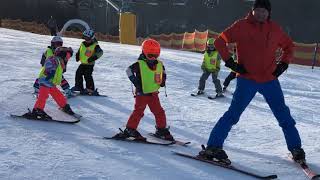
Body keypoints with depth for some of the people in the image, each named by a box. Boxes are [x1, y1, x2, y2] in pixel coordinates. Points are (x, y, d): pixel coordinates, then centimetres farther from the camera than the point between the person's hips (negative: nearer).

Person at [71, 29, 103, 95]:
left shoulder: (95, 45, -11)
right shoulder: (82, 44, 8)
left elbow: (100, 52, -21)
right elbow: (79, 51, 24)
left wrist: (94, 57, -32)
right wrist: (77, 55, 5)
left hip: (90, 64, -7)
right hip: (83, 63, 7)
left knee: (87, 76, -14)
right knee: (78, 73, 8)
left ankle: (91, 89, -6)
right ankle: (78, 86, 24)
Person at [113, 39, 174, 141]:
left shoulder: (159, 64, 5)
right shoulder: (139, 64, -12)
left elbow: (163, 72, 24)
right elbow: (129, 70, -8)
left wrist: (163, 81, 8)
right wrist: (135, 82, -14)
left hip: (154, 93, 5)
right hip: (142, 93, -5)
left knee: (159, 112, 7)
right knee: (138, 111, -5)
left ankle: (161, 130, 20)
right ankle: (130, 129, 5)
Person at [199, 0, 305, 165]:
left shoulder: (275, 29, 6)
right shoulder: (242, 26, -5)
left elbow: (288, 46, 22)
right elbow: (220, 42, -2)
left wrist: (283, 64, 8)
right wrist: (231, 62, -9)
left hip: (270, 80, 4)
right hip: (247, 79, -4)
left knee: (284, 116, 8)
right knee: (233, 113, -12)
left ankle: (296, 149, 23)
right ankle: (213, 147, -6)